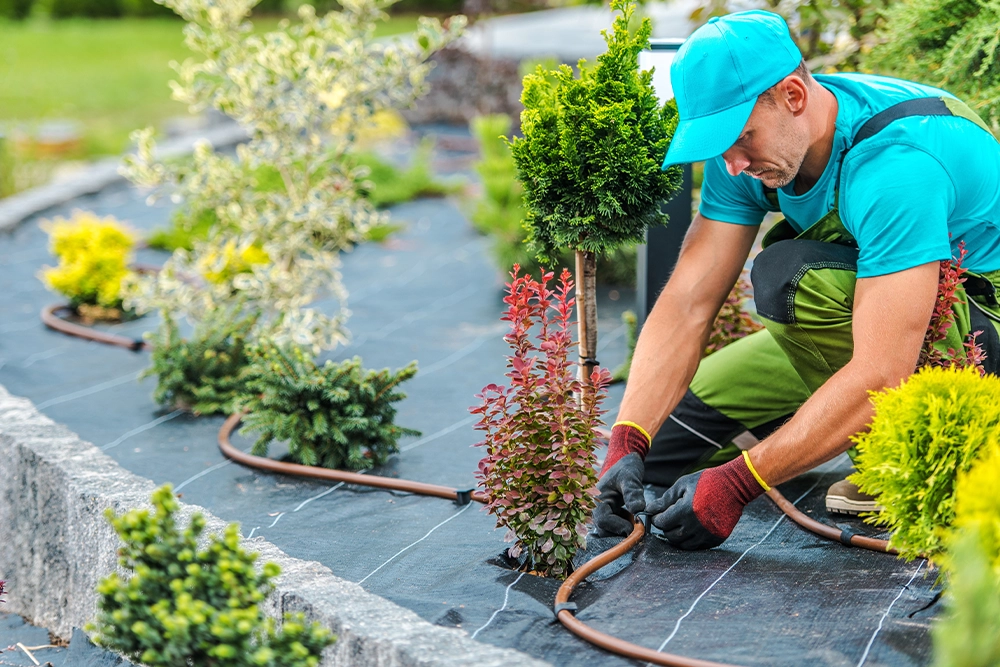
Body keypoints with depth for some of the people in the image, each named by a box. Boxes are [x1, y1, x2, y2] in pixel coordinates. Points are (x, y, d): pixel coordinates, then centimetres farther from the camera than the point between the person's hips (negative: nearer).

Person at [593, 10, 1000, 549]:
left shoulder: (898, 164, -34)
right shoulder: (752, 141, -11)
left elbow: (881, 375, -38)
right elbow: (686, 306, -13)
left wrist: (738, 483, -37)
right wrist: (626, 445, -24)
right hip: (863, 320, 8)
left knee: (792, 275, -34)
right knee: (654, 443, 2)